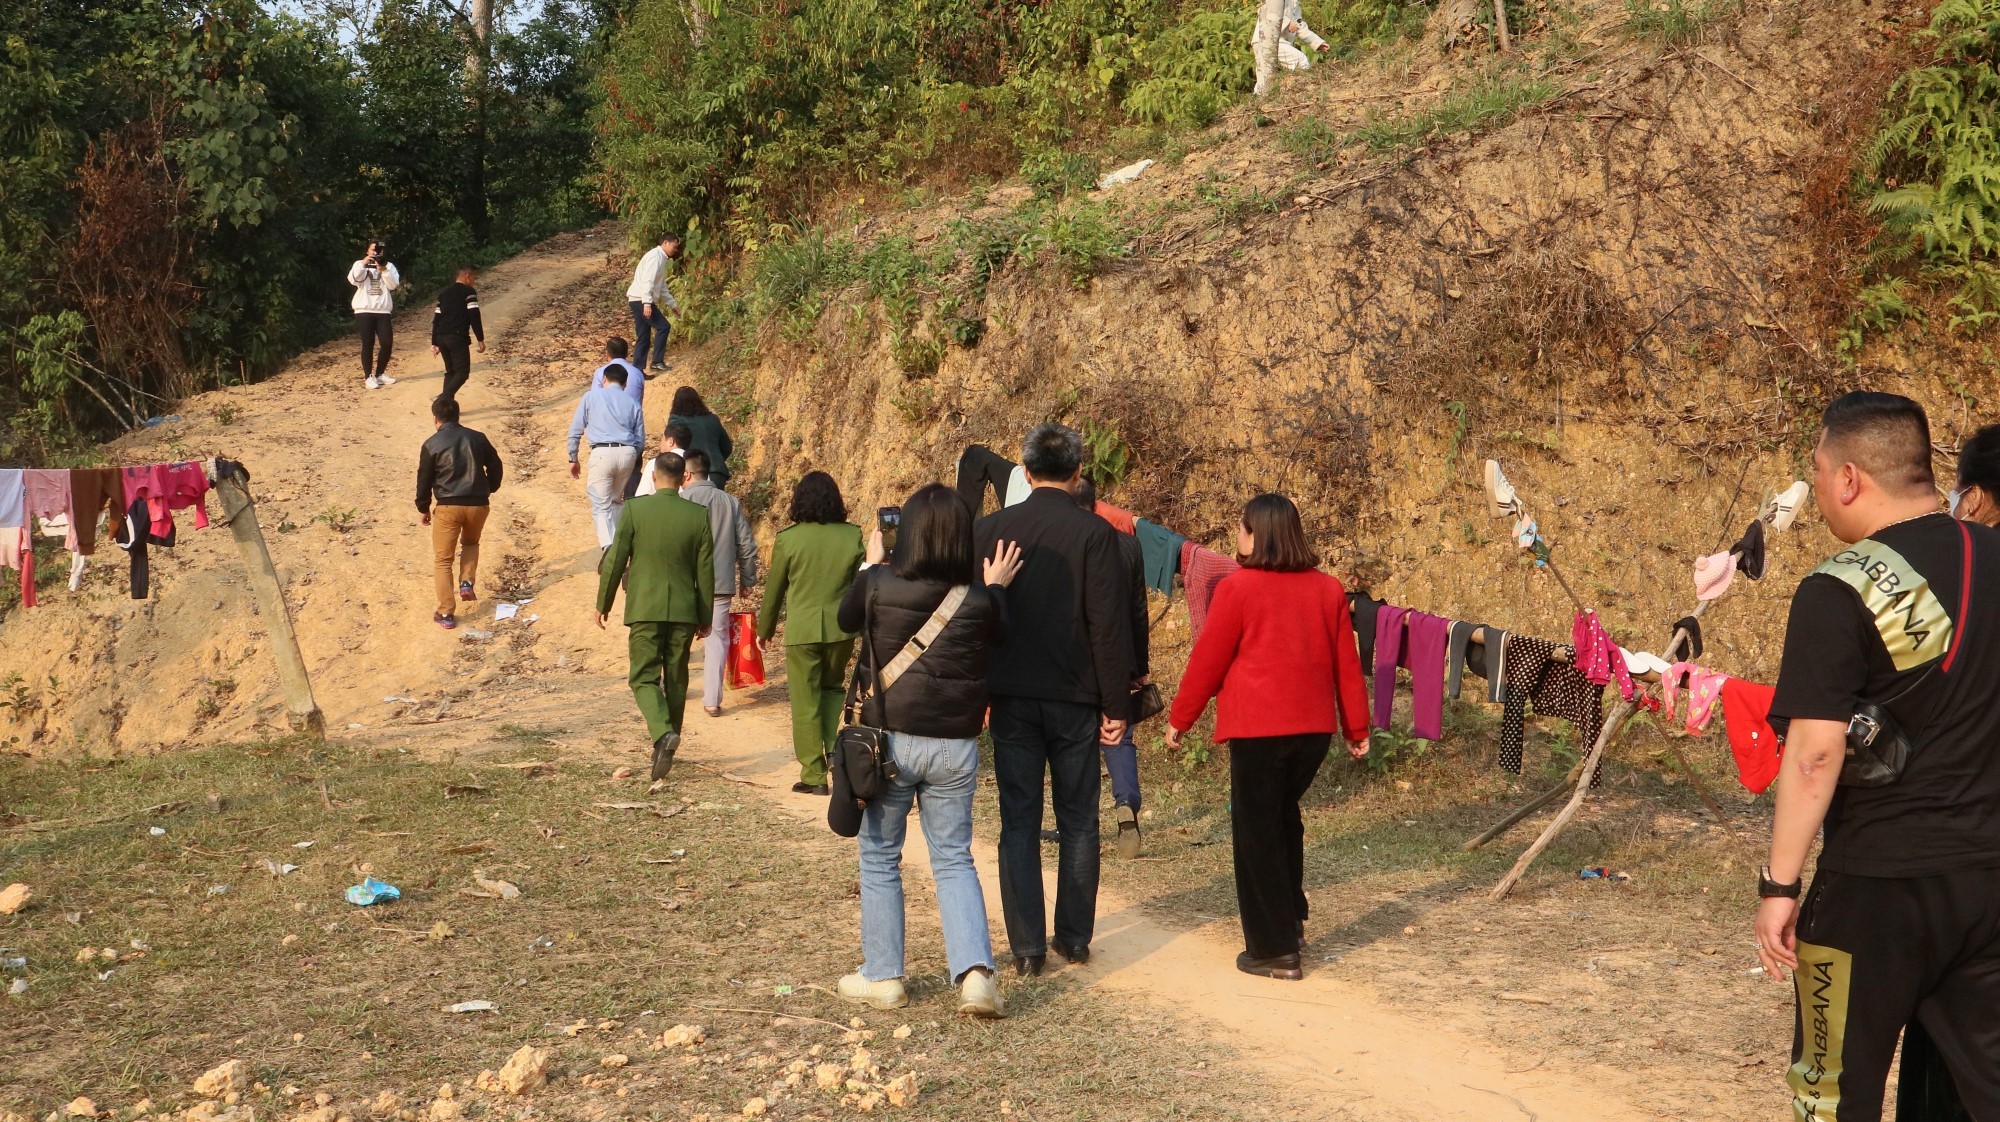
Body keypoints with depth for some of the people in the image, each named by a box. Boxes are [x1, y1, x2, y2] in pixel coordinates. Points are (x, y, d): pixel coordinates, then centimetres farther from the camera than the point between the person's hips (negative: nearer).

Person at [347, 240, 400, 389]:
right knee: (368, 344, -4)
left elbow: (394, 285, -5)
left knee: (387, 343, -1)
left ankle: (380, 374, 16)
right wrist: (363, 263, -22)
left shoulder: (389, 266, 10)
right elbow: (353, 279, -12)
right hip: (364, 311, -2)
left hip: (383, 311, 2)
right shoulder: (360, 264, 7)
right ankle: (368, 377, 2)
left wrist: (383, 270, -18)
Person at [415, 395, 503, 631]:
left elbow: (424, 479, 0)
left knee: (444, 560, 7)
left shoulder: (432, 445, -3)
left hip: (448, 507, -3)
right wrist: (489, 490, 28)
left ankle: (446, 614, 4)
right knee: (471, 543, 33)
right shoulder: (477, 438, 6)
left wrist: (423, 508, 14)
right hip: (478, 504, 3)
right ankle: (467, 583, 12)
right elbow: (495, 466, 10)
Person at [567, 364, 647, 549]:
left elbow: (575, 430, 8)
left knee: (601, 506, -4)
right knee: (616, 501, 24)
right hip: (628, 453, 3)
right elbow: (640, 440, 13)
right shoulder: (632, 402, 14)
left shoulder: (591, 396, 9)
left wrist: (573, 459, 17)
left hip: (602, 453, -3)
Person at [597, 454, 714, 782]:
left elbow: (615, 560, -4)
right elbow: (706, 570, 3)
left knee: (644, 678, 2)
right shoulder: (698, 515, -1)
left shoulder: (634, 510, -7)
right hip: (684, 610, 2)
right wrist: (705, 616, 12)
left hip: (644, 609, -2)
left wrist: (603, 603, 9)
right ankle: (666, 747, 23)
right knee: (676, 679, 14)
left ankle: (663, 733, -23)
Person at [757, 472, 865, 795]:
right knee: (832, 688, 25)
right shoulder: (852, 535, -3)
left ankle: (814, 776, 7)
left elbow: (774, 588, 2)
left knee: (806, 703, 5)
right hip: (841, 629, 3)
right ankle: (833, 746, 8)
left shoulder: (788, 538, -8)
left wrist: (765, 628, 16)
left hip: (801, 631, -2)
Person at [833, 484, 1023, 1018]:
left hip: (890, 738, -1)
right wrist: (995, 587, 18)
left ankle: (881, 977, 19)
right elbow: (997, 636, 12)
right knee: (954, 859, 13)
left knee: (879, 858, 14)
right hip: (956, 746, 2)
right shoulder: (979, 600, -9)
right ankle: (975, 970, -1)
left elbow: (846, 618, 11)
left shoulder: (878, 586, -11)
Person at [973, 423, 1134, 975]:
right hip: (1075, 697, -1)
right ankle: (1075, 938, 18)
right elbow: (1110, 626, -10)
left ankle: (1027, 947, 6)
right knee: (1078, 822, 12)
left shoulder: (989, 529, 0)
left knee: (1019, 822, 6)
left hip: (1011, 696, 2)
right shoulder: (1094, 533, -8)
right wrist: (1115, 705, -3)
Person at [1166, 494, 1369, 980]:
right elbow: (1346, 663, 9)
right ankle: (1291, 920, 30)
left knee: (1257, 833, 3)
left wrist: (1179, 720, 6)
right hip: (1315, 726, 6)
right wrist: (1356, 727, 17)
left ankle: (1275, 950, 4)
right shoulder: (1327, 589, 6)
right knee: (1284, 818, 24)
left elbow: (1207, 661, -5)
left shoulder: (1238, 589, -9)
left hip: (1258, 730, -6)